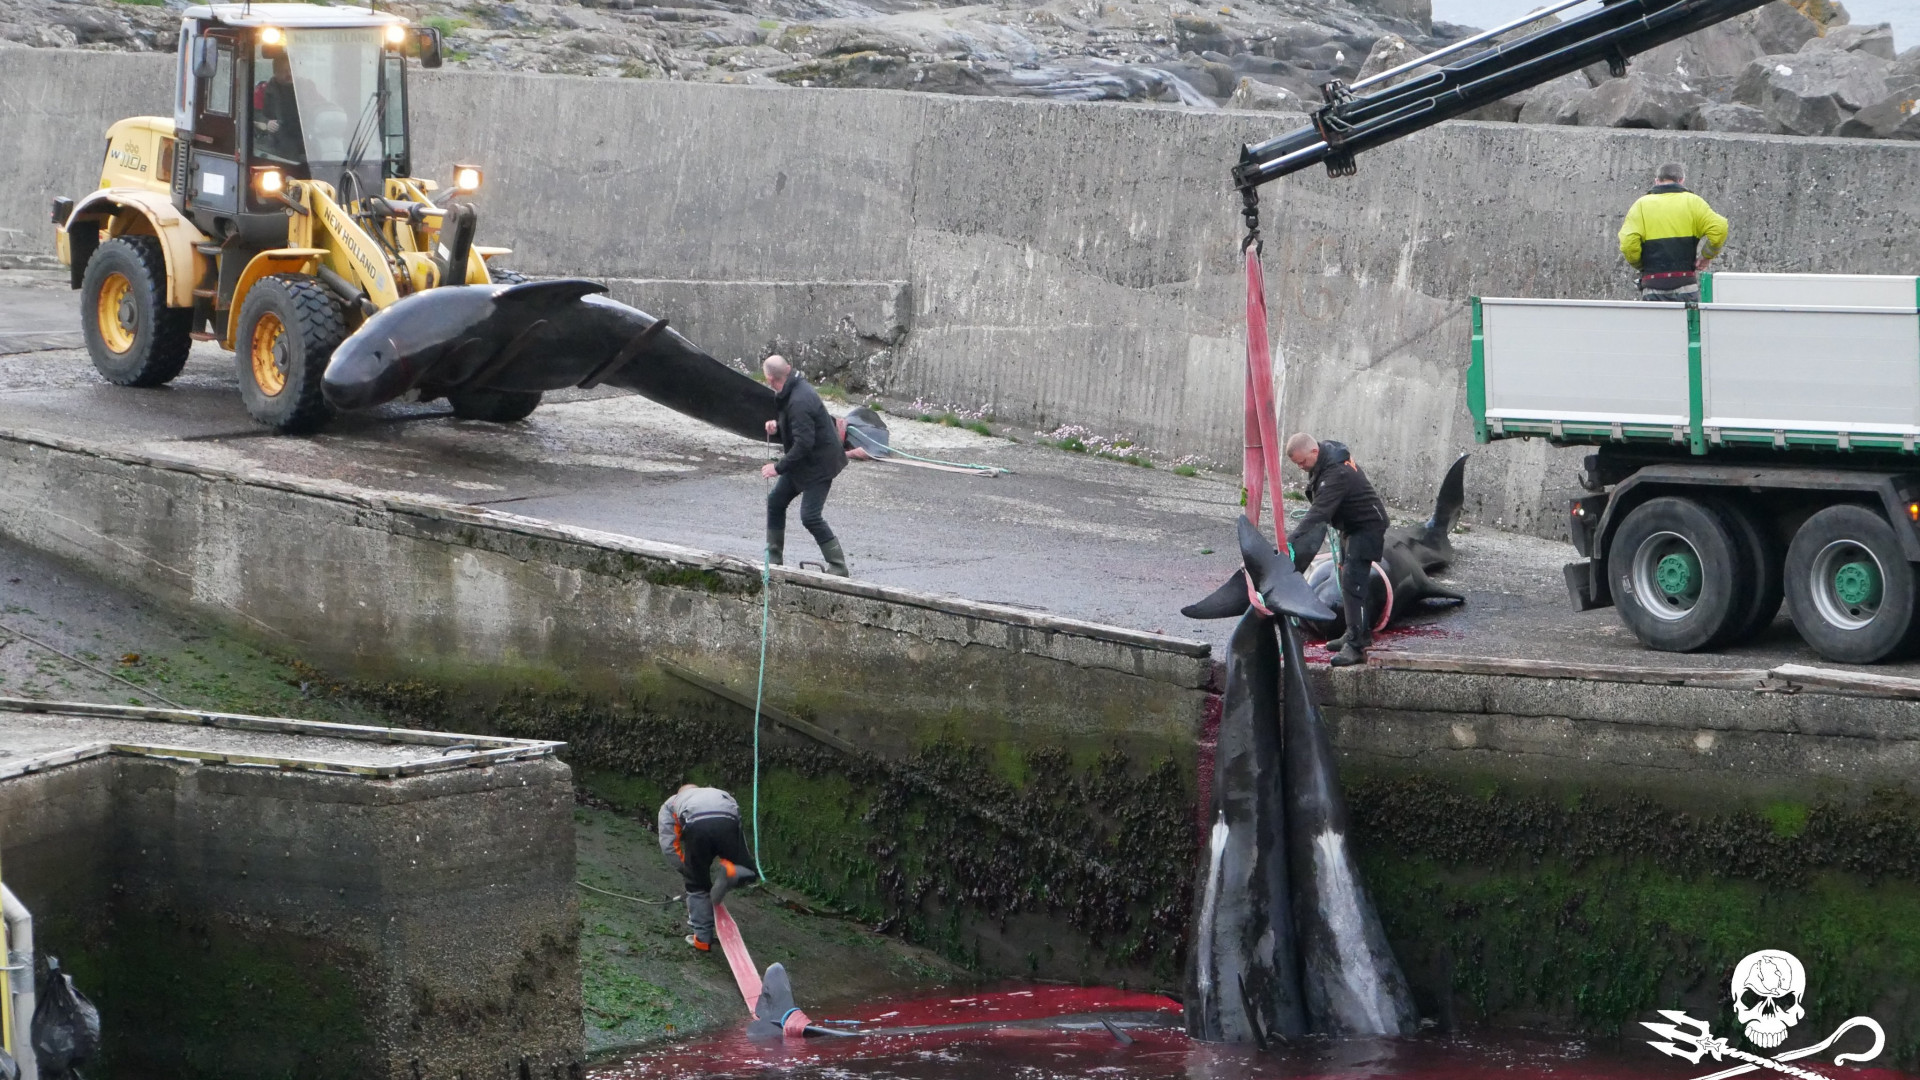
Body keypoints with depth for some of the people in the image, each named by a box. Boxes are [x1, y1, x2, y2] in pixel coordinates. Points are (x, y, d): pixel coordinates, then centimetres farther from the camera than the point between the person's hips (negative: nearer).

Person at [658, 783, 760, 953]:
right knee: (748, 873, 18)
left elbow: (668, 845, 22)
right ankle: (730, 872, -15)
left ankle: (703, 939, 18)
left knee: (697, 887, 17)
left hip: (697, 824, -1)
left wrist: (686, 868, 29)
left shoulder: (670, 804, 37)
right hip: (728, 821, 1)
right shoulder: (719, 794, 44)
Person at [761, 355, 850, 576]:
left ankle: (839, 568, -6)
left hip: (819, 464, -11)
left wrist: (779, 467, -22)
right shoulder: (794, 390, 4)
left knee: (810, 517, -13)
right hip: (803, 462, 11)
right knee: (776, 501, 14)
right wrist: (778, 426, 3)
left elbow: (804, 443, -29)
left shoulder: (799, 401, -28)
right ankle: (773, 560, 23)